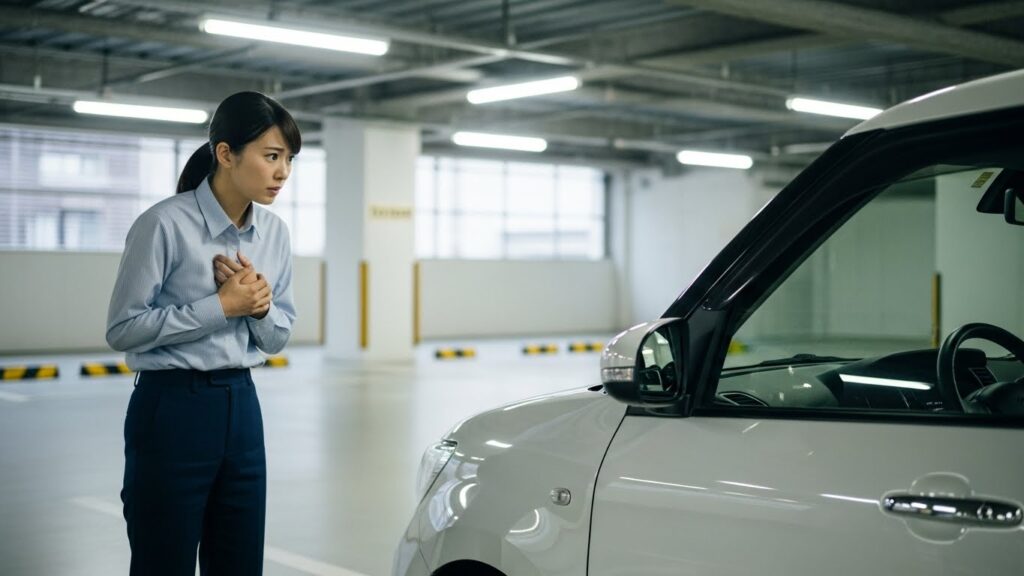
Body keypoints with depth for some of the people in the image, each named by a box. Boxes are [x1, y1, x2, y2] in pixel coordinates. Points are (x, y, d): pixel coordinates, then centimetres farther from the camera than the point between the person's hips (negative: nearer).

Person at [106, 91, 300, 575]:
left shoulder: (274, 233, 5)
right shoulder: (166, 224, -14)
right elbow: (123, 329, -14)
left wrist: (260, 307, -11)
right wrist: (221, 306, -17)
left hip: (241, 406, 6)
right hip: (173, 409, -6)